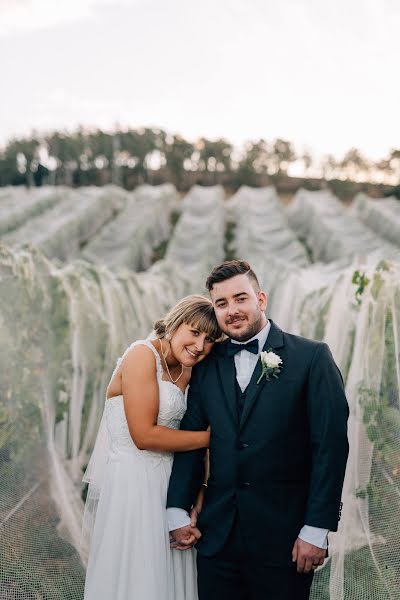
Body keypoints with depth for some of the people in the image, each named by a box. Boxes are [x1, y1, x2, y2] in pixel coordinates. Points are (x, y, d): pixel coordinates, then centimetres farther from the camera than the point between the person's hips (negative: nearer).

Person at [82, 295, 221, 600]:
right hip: (131, 480, -8)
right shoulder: (143, 354, -13)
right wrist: (210, 437, -11)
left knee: (165, 570, 13)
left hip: (165, 479, 8)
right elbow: (144, 435, -20)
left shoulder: (185, 371, 11)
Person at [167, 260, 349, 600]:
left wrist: (317, 530, -12)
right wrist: (178, 511, 3)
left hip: (283, 534, -3)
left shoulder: (311, 357, -5)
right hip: (217, 531, 4)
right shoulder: (207, 365, 8)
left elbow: (331, 443, -8)